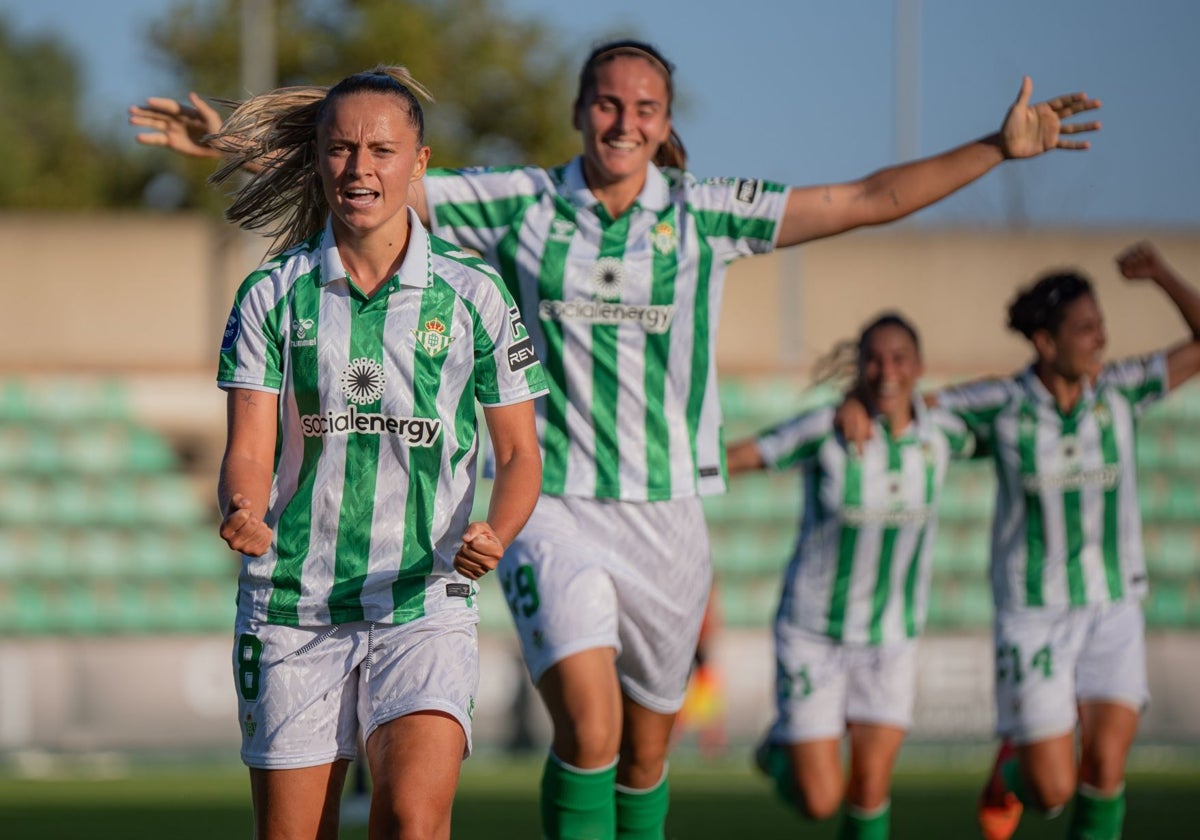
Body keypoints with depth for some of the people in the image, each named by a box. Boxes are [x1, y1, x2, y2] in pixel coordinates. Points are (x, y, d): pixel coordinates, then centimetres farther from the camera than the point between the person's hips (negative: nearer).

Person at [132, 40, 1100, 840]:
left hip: (666, 516, 2)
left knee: (646, 748, 10)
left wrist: (1001, 148, -4)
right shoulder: (521, 202, -1)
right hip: (555, 510, -2)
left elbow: (870, 200, 2)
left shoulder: (704, 214, 1)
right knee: (588, 726, -21)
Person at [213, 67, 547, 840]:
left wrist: (494, 536, -15)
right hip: (291, 611, 1)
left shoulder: (474, 296, 1)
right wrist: (242, 513, -27)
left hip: (425, 609, -1)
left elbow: (519, 454, 7)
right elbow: (250, 449, -3)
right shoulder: (272, 295, 3)